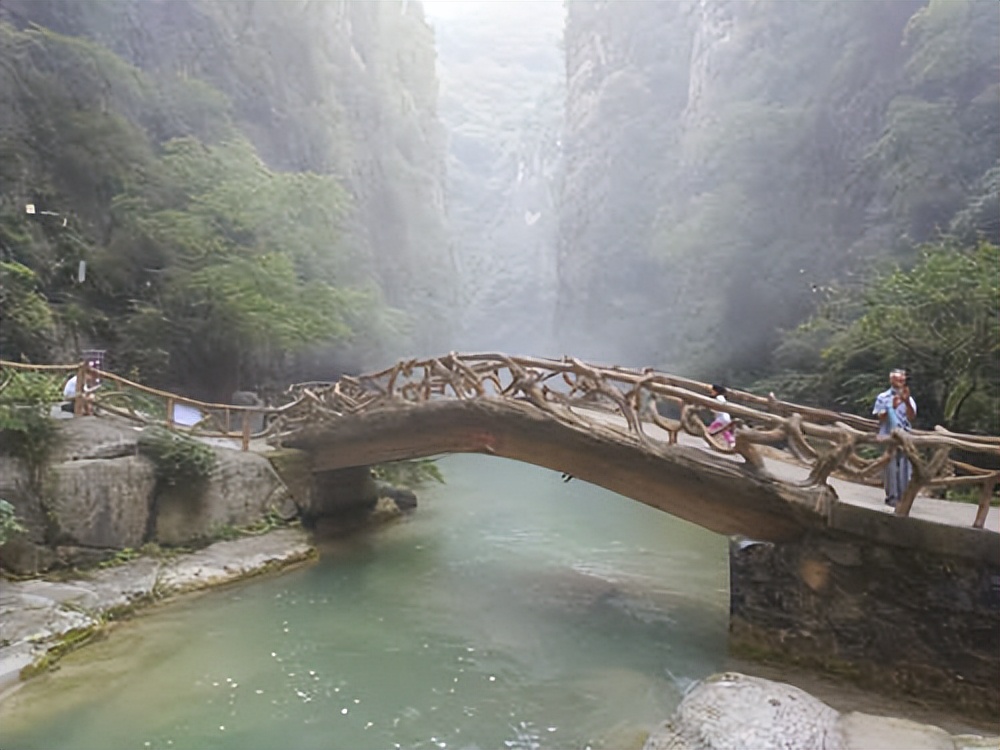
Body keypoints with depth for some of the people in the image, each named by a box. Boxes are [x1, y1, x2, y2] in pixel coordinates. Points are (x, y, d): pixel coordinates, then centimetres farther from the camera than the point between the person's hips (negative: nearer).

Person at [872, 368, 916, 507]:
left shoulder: (909, 399, 11)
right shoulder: (883, 397, 3)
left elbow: (912, 417, -3)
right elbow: (880, 418, -2)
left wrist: (907, 402, -15)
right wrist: (892, 407, -14)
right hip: (889, 437, -3)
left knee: (905, 468, 2)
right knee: (891, 467, -3)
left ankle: (903, 497, 9)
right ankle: (891, 496, 2)